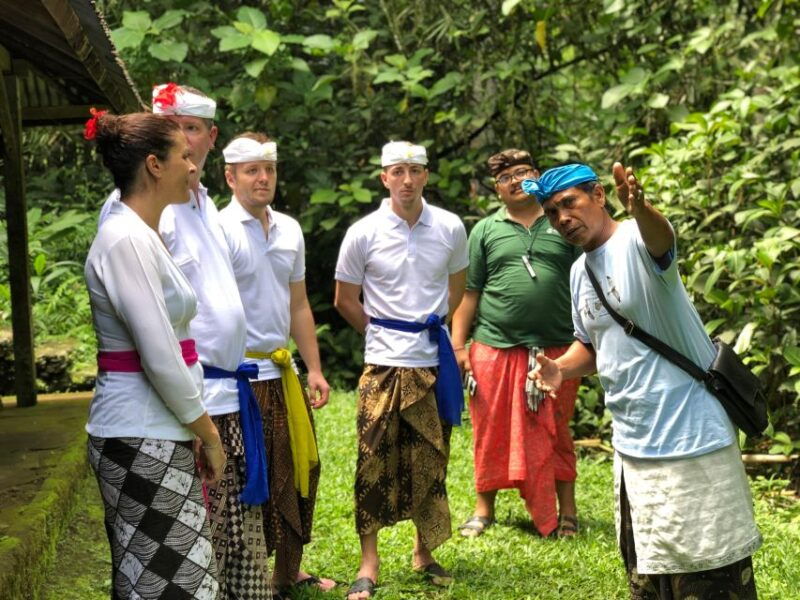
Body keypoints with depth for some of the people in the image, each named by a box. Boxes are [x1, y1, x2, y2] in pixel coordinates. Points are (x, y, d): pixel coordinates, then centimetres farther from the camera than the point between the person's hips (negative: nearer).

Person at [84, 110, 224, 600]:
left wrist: (197, 432, 14)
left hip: (159, 436, 9)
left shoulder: (142, 235, 14)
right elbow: (160, 359, -19)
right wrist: (209, 435, -9)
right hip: (143, 442, -9)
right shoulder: (127, 240, -16)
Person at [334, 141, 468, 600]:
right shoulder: (364, 233, -5)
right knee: (375, 462, -2)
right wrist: (384, 334, 8)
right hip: (384, 364, -2)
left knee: (431, 461, 10)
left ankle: (424, 553, 24)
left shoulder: (451, 229, 1)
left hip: (435, 361, 2)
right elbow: (345, 300, 6)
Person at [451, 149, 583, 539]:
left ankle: (566, 513, 18)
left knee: (555, 435, 7)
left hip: (555, 349, 0)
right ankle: (484, 510, 19)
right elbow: (468, 292, 8)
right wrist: (458, 346, 2)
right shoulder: (485, 230, 9)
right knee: (491, 433, 5)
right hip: (495, 347, 1)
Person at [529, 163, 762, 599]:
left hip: (690, 438, -8)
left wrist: (640, 209, -63)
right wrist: (561, 368, 2)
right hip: (631, 447, 9)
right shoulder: (579, 272, 10)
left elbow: (661, 239, -40)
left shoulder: (638, 242, -14)